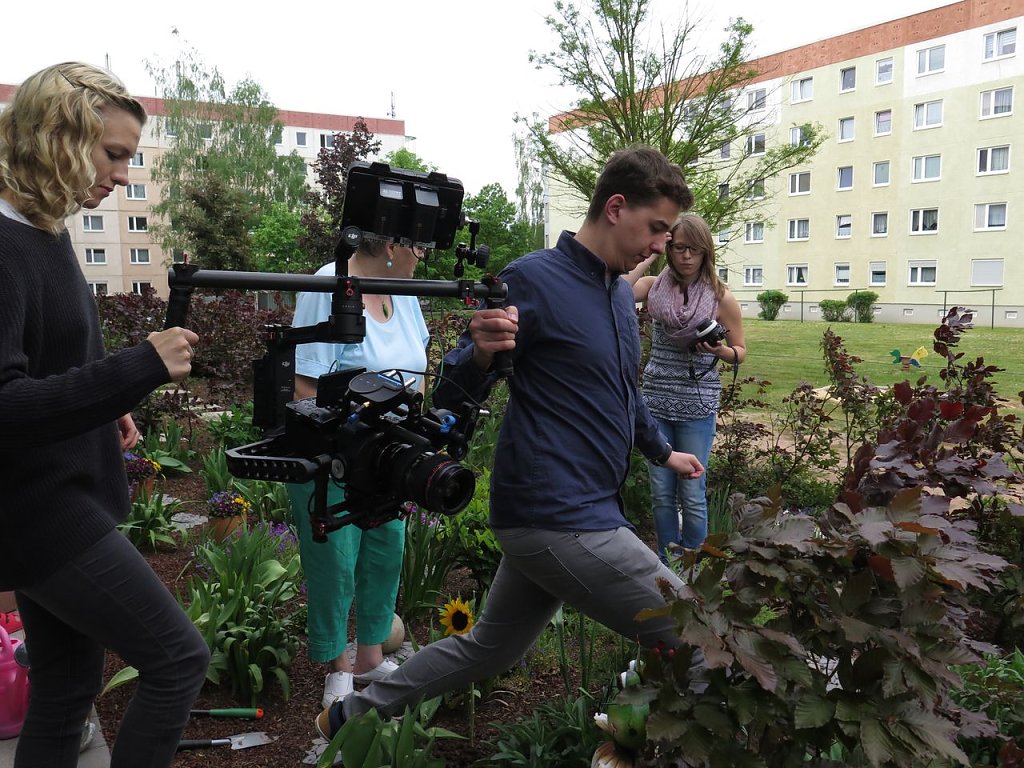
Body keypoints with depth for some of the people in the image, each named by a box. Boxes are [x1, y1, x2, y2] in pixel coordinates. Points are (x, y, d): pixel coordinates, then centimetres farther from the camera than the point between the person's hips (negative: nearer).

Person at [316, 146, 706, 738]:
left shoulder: (621, 291, 13)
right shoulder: (533, 280, -13)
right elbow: (454, 398, -11)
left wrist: (662, 450, 38)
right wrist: (480, 355, -32)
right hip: (562, 517, -9)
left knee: (489, 650, 22)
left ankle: (352, 716, 37)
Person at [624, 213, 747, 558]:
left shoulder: (722, 298, -3)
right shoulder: (655, 286, 1)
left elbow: (740, 352, 5)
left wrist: (721, 351, -17)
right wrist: (647, 256, -12)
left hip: (697, 406, -2)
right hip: (655, 401, 2)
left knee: (692, 495, 2)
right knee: (661, 494, 9)